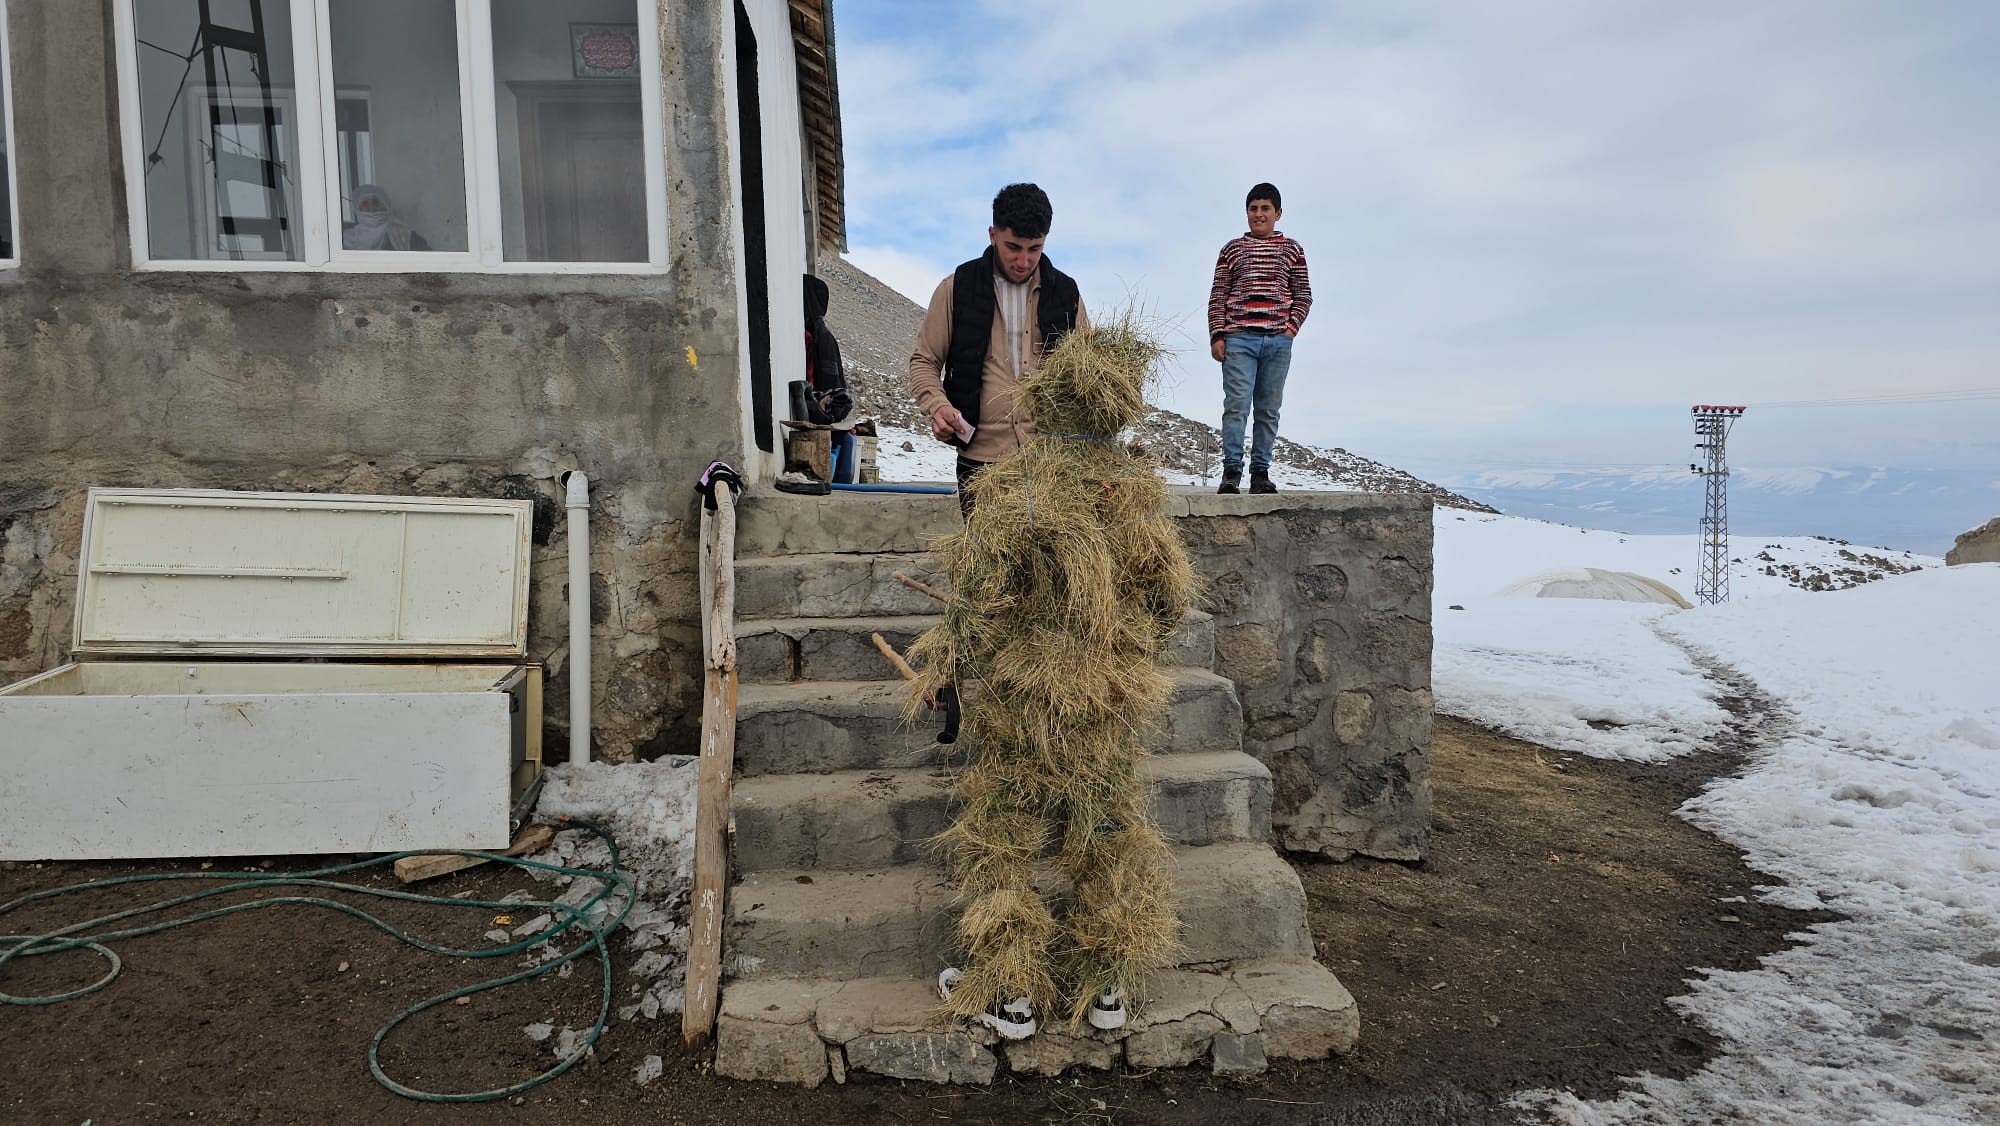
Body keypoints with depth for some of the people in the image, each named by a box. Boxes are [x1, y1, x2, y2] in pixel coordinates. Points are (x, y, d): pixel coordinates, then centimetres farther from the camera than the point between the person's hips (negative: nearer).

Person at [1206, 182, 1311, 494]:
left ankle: (1261, 472, 6)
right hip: (1239, 339, -2)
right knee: (1236, 406, -10)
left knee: (1268, 410, 3)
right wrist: (1217, 336, -2)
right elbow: (1217, 296, 7)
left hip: (1278, 341, 2)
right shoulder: (1233, 249, 11)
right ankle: (1231, 471, -9)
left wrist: (1292, 327, -1)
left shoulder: (1291, 249, 14)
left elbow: (1303, 295, 13)